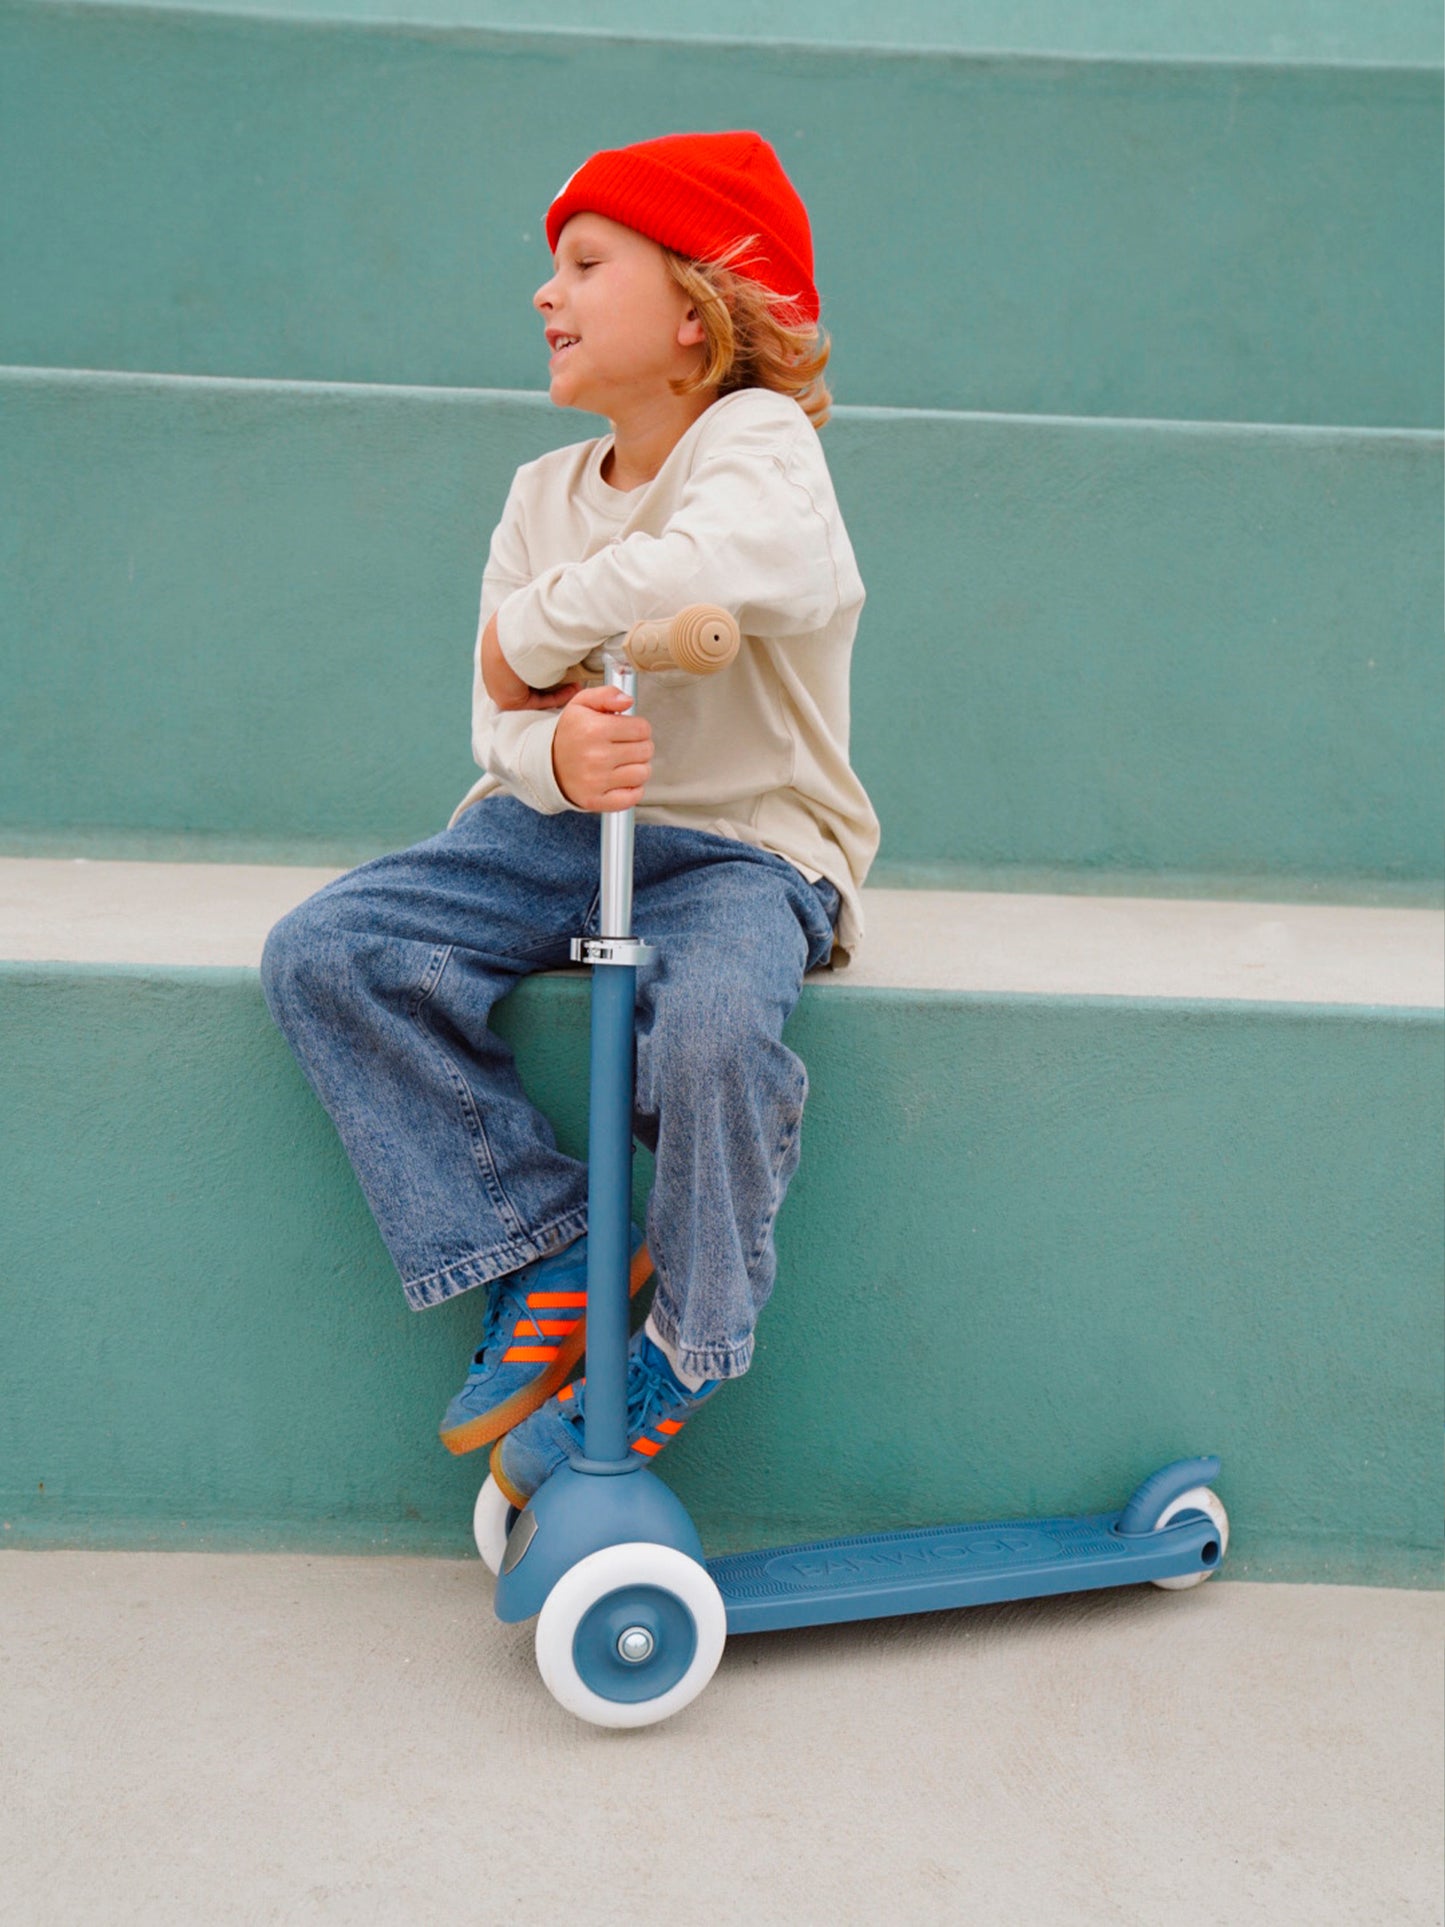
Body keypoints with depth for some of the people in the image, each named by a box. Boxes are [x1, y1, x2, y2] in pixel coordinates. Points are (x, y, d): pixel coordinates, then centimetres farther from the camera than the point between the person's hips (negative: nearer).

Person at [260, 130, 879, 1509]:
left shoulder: (758, 440, -7)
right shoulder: (544, 493, 12)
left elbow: (694, 575, -33)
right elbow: (500, 718, 2)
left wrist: (531, 635, -16)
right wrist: (552, 747, -24)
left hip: (742, 843, -6)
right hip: (557, 826, 6)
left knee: (713, 1026, -36)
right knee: (320, 952, -13)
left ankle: (678, 1352, -8)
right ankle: (540, 1259, -6)